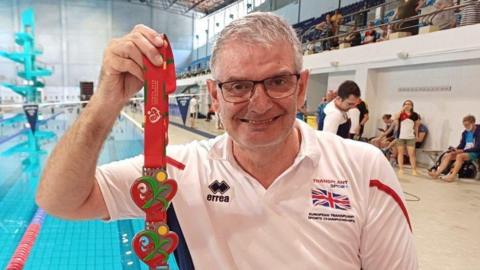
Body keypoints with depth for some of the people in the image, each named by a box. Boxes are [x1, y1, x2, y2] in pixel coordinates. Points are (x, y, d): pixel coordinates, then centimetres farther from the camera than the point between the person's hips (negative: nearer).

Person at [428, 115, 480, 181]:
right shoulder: (465, 133, 10)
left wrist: (463, 151, -23)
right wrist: (456, 150, -10)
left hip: (475, 153, -7)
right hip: (464, 152, 7)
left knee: (460, 156, -35)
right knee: (448, 155, -14)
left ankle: (452, 176, -40)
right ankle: (437, 173, -29)